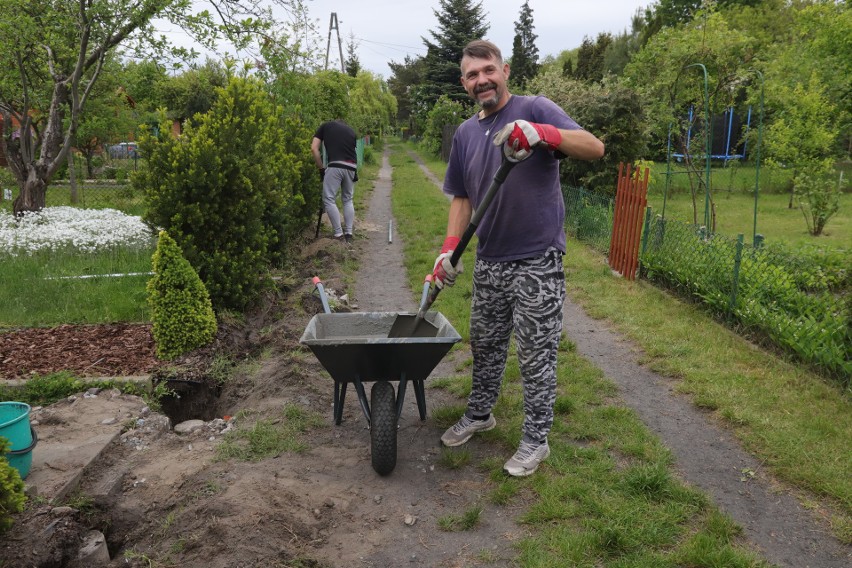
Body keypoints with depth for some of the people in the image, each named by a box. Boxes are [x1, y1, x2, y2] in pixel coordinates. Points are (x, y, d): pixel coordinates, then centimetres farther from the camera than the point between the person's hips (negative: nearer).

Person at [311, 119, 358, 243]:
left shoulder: (325, 126, 17)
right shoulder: (350, 130, 26)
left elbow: (314, 149, 8)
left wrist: (321, 168, 15)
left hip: (335, 166, -5)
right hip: (351, 167, 5)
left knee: (329, 200, 3)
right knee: (348, 200, 19)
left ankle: (339, 234, 0)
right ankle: (349, 234, 18)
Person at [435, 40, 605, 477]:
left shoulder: (535, 110, -8)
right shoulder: (465, 133, 10)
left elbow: (594, 147, -21)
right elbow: (461, 198, 13)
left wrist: (542, 132, -38)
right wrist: (450, 249, -1)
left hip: (537, 263, -6)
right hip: (489, 261, 6)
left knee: (536, 357, 3)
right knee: (485, 345, 20)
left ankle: (536, 440, 18)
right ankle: (479, 415, 40)